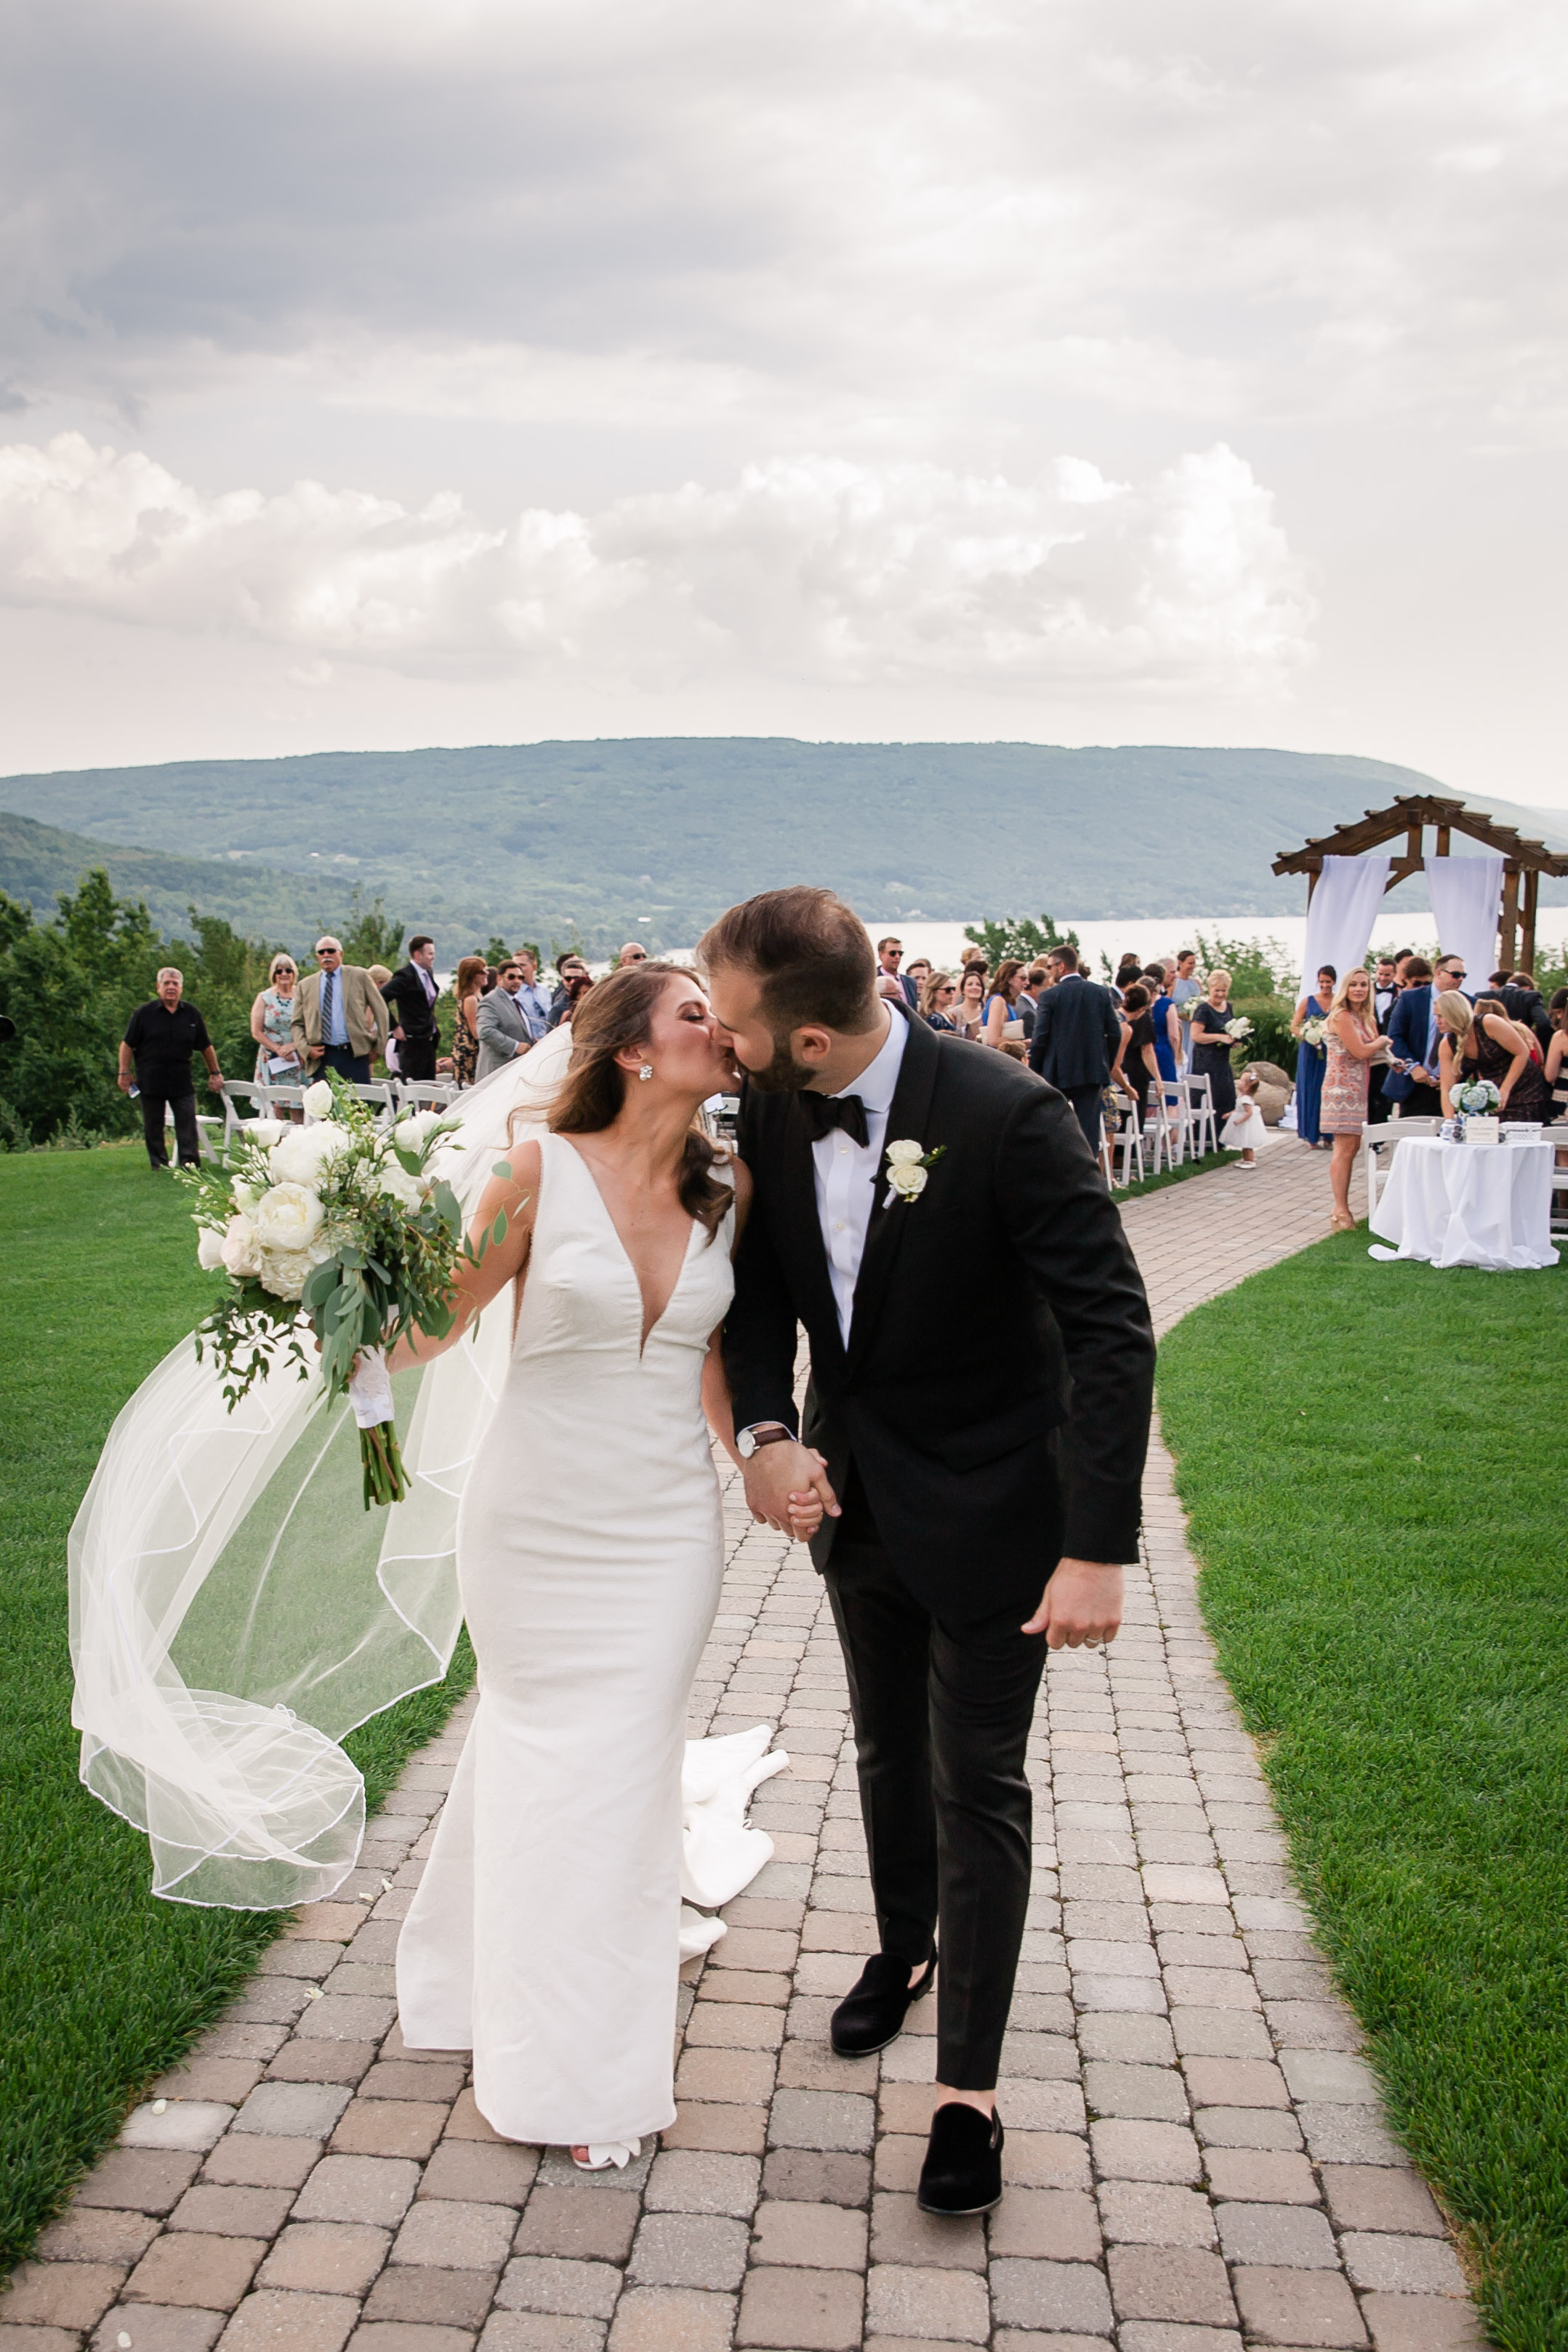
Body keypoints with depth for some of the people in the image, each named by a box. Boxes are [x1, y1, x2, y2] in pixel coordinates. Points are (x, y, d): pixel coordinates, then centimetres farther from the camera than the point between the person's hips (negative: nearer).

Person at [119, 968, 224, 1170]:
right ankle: (159, 1164, 13)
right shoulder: (144, 1013, 1)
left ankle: (190, 1161, -6)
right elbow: (127, 1045, 2)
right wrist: (124, 1072, -4)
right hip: (151, 1081, -1)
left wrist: (215, 1073, 13)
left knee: (187, 1123, -6)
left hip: (182, 1081, 1)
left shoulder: (191, 1014, 7)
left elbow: (206, 1047, 14)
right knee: (153, 1127, 5)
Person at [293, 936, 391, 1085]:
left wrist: (378, 1047, 4)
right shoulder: (305, 985, 13)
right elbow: (297, 1024, 14)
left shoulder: (359, 977, 7)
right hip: (322, 1056, 2)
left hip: (354, 1055, -2)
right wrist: (306, 1049, -3)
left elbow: (380, 1011, 8)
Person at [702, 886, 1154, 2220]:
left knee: (977, 1788, 4)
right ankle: (905, 1949, 50)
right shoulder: (770, 1113, -11)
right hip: (857, 1496, 6)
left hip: (989, 1509, -5)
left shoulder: (1007, 1118, -28)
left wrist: (1100, 1547, -28)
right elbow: (759, 1281, 3)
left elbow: (1112, 1327, -25)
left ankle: (969, 2087, 20)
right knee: (887, 1751, 24)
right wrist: (766, 1431, -14)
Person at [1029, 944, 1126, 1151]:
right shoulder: (1102, 993, 3)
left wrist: (1034, 1071, 2)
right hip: (1093, 1071, 3)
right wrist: (1107, 1066, 14)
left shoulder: (1050, 996, -8)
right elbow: (1115, 1033, 3)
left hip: (1058, 1072, -3)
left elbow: (1040, 1038, -10)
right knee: (1089, 1126, 3)